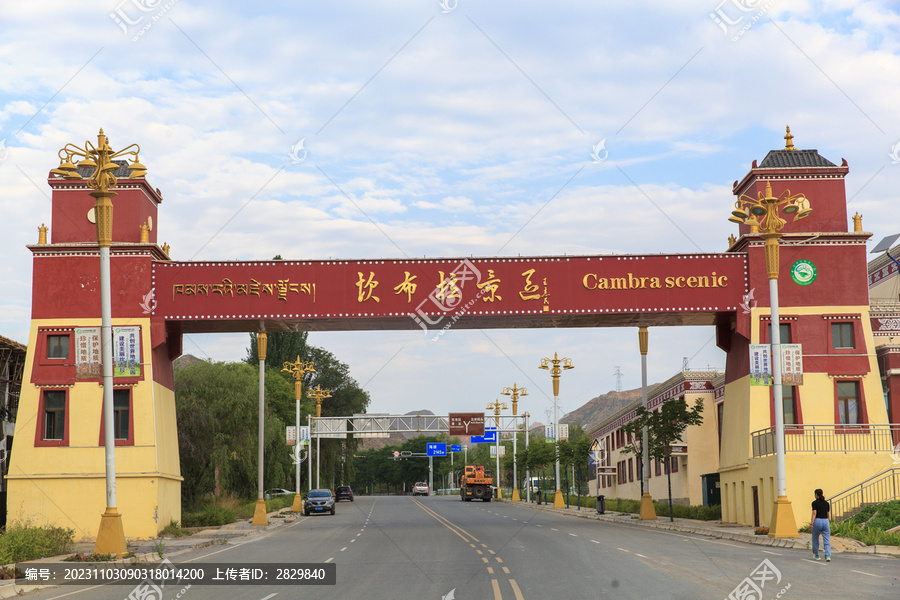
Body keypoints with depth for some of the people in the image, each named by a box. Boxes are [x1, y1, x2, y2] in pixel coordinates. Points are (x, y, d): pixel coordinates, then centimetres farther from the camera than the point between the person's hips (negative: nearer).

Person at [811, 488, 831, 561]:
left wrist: (811, 524, -13)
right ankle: (828, 555, -20)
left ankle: (816, 555, 28)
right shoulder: (826, 503, 11)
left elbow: (814, 514, -12)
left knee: (815, 539, 17)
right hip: (825, 521, 3)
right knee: (827, 541, -1)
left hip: (817, 521, -3)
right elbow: (828, 515, 14)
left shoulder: (815, 502, -4)